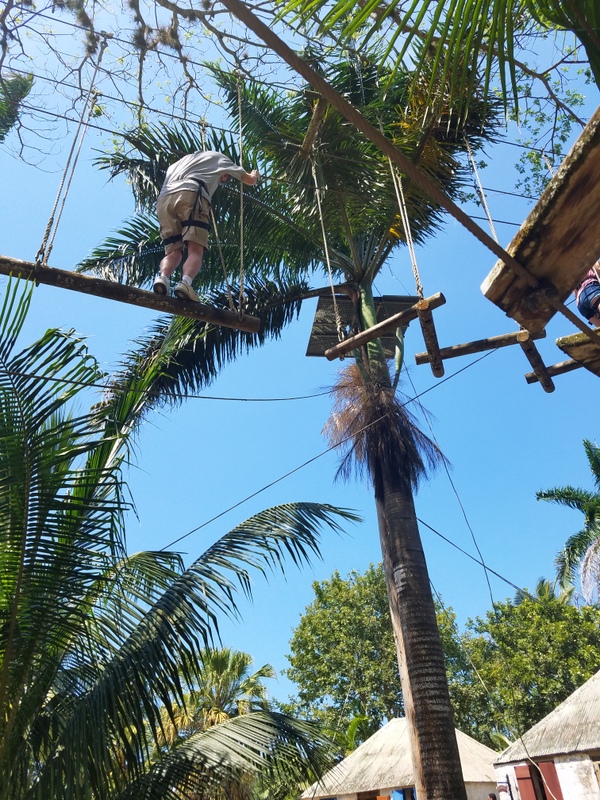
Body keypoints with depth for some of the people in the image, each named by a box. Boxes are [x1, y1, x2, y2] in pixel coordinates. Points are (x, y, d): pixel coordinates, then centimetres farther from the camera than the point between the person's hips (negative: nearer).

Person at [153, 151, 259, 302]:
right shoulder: (218, 156, 32)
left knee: (173, 251, 2)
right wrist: (254, 175, 62)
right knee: (195, 250, -15)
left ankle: (162, 277, -29)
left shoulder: (184, 159, 43)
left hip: (164, 199, 5)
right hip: (190, 194, -5)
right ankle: (185, 283, -42)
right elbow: (250, 180, 38)